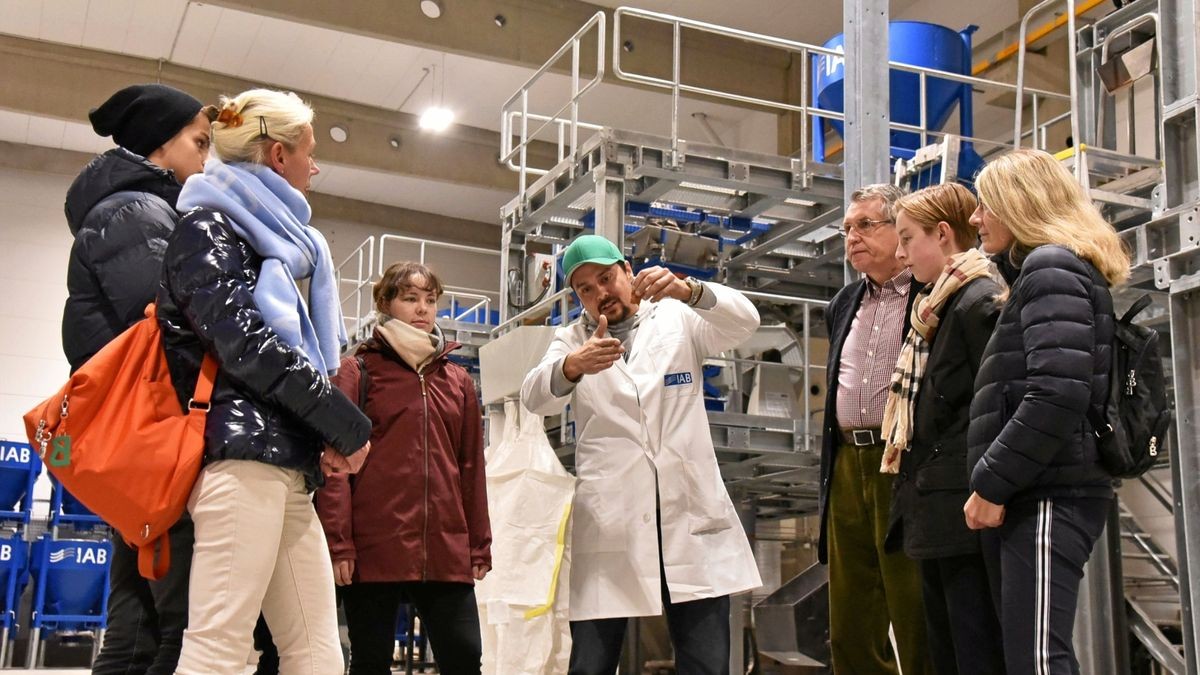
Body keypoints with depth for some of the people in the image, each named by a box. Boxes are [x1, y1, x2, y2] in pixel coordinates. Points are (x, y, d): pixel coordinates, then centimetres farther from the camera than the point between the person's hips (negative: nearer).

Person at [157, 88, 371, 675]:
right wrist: (346, 423, -8)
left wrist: (326, 438, 7)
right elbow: (245, 343, -12)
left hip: (286, 465, 9)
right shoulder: (209, 227, 1)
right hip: (241, 453, -9)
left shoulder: (273, 239, 26)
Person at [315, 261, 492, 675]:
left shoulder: (458, 381, 18)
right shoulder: (357, 372, 6)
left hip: (446, 551, 3)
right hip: (374, 548, -3)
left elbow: (471, 466, 17)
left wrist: (479, 544, 12)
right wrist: (337, 542, -11)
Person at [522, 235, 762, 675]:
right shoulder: (572, 340, 12)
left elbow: (744, 320, -7)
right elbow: (536, 396, -7)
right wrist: (571, 366, -30)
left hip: (692, 516, 0)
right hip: (608, 524, 0)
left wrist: (688, 290, -27)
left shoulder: (678, 321, 11)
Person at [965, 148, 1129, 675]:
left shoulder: (1052, 267, -8)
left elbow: (1058, 394, -19)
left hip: (1048, 496, -10)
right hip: (1028, 495, 10)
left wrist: (991, 483, -17)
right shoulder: (1040, 269, 23)